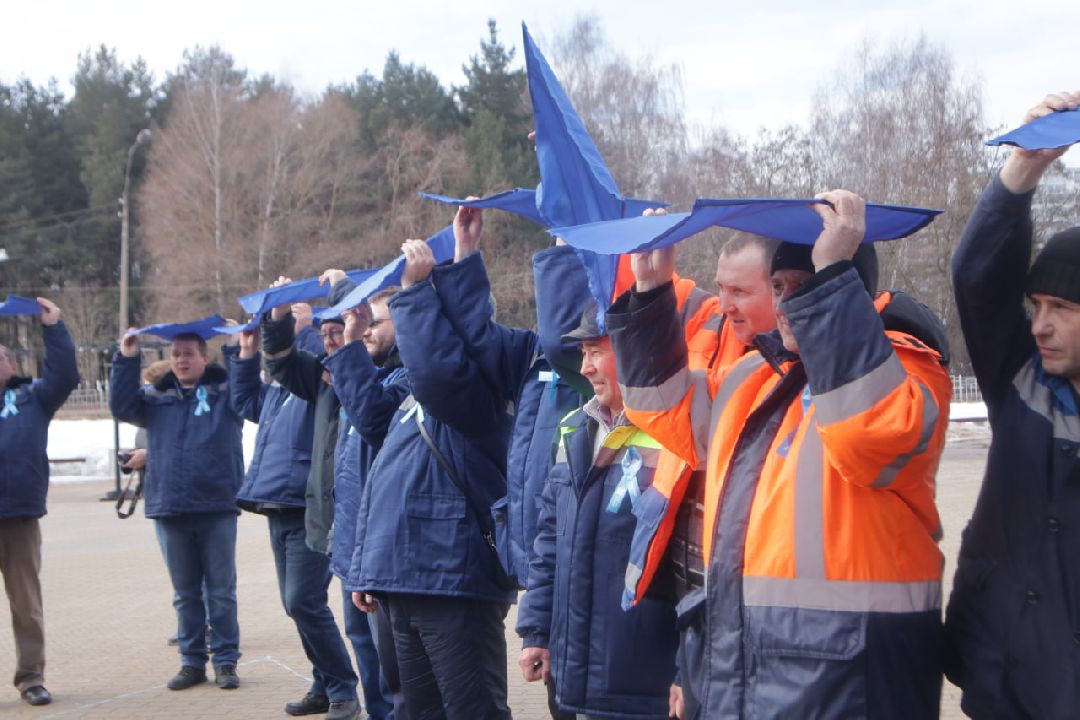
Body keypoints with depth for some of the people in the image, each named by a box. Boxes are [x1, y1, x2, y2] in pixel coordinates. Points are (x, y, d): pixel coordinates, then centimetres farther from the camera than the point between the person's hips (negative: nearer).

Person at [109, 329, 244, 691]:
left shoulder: (225, 390, 5)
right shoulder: (157, 396, 12)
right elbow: (121, 406, 1)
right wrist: (126, 359, -4)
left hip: (217, 508, -3)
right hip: (168, 509, 3)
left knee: (221, 590, 5)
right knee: (185, 592, 11)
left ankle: (226, 660, 12)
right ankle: (192, 660, 20)